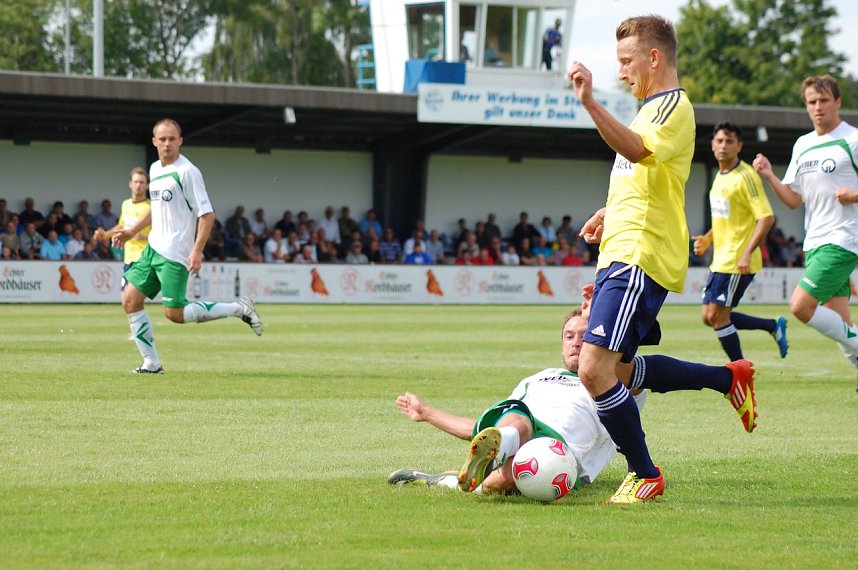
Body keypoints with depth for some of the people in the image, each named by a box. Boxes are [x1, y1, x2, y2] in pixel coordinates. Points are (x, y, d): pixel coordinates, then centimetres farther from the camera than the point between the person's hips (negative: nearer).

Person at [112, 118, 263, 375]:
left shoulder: (187, 171, -13)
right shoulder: (155, 169, 12)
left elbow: (207, 214, -14)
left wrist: (197, 251, -22)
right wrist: (132, 231, 24)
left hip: (175, 254, -8)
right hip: (153, 248, 8)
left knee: (174, 313, -10)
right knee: (130, 300, 1)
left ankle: (238, 309, 4)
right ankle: (151, 363, 9)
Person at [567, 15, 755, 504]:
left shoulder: (673, 106, -10)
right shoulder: (654, 108, 22)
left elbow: (638, 151, -32)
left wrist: (590, 102, -43)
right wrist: (610, 213, 23)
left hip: (638, 260, -11)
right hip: (621, 256, 11)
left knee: (595, 371, -17)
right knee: (620, 369, 19)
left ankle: (646, 476, -4)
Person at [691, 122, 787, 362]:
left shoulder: (746, 176, -15)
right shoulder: (720, 176, 13)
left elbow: (766, 217, -21)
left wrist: (748, 252, -28)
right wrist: (708, 239, 13)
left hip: (738, 262, -9)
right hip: (720, 259, 9)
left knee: (718, 317, -7)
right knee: (709, 317, 10)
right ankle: (773, 326, 20)